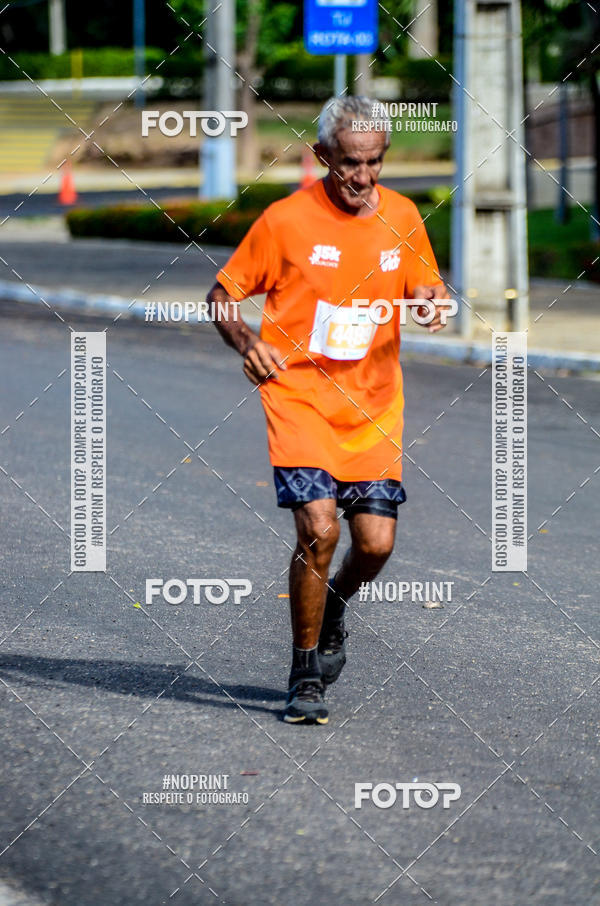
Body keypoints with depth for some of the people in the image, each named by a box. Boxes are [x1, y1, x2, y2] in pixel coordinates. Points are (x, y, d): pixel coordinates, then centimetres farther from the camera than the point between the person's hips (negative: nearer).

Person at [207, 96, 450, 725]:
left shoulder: (402, 217, 3)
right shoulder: (286, 220, -7)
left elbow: (423, 286, 14)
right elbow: (222, 295, 1)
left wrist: (434, 302, -10)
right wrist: (247, 344, -19)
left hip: (372, 404, 3)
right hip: (300, 394, -3)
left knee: (375, 542, -4)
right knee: (319, 530, -17)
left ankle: (332, 607, 32)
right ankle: (306, 677, 1)